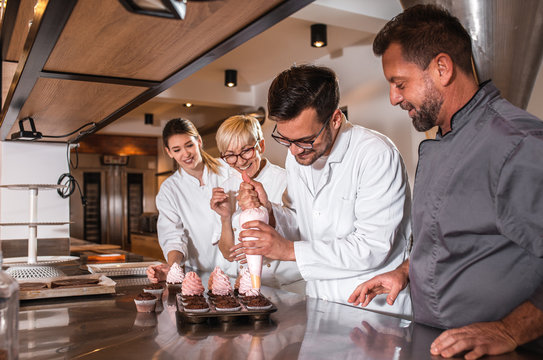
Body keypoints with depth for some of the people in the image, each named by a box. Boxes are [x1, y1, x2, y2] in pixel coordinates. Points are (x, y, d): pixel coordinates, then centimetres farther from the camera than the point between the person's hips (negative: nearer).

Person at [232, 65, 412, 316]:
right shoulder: (296, 156, 5)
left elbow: (373, 248, -20)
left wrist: (290, 250, -18)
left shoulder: (377, 155, -17)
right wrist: (268, 211, -8)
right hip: (319, 302, 6)